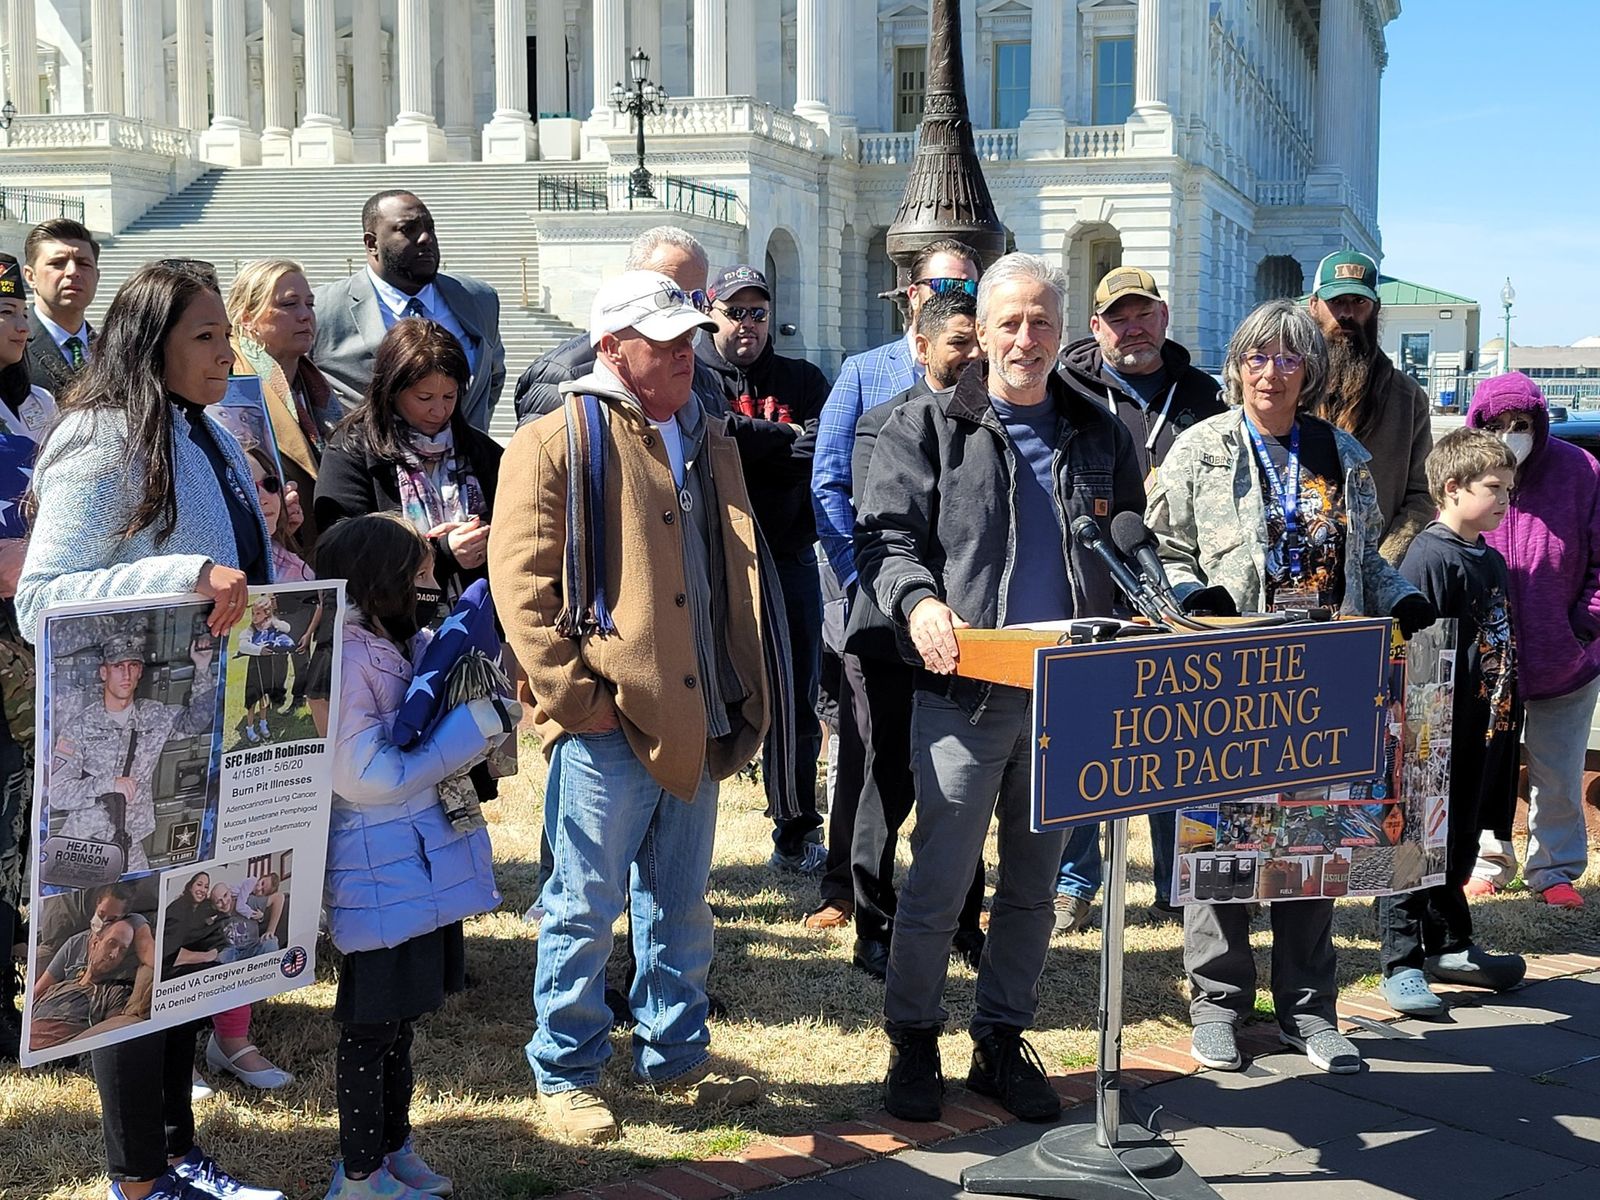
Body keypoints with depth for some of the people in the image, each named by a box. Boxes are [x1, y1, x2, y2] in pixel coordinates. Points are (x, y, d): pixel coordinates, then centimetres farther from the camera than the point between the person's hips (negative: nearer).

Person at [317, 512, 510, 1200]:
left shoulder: (412, 645, 6)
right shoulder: (341, 661, -17)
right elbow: (367, 775, -20)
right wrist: (476, 723, -17)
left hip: (429, 861, 8)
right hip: (380, 874, -8)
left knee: (401, 1015, 19)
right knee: (372, 1026, 4)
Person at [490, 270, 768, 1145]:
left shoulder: (707, 442, 15)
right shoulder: (558, 442, -6)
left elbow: (737, 574, 20)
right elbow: (520, 580, -11)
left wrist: (741, 697, 13)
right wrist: (573, 696, -15)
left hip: (697, 720, 7)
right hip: (609, 722, -6)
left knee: (680, 907, 16)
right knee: (586, 907, 3)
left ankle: (675, 1056, 30)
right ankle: (565, 1073, 16)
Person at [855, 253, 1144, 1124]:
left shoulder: (1099, 434, 12)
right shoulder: (929, 427, 2)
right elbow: (884, 535, -4)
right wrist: (918, 601, -22)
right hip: (964, 691, -4)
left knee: (1034, 883, 12)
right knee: (938, 880, -1)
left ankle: (1002, 1042, 26)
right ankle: (913, 1042, 16)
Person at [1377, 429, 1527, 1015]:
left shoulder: (1491, 559, 12)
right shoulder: (1430, 558, -16)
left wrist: (1506, 714, 19)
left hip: (1483, 733, 9)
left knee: (1460, 844, 19)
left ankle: (1449, 947, 32)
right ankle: (1402, 963, 9)